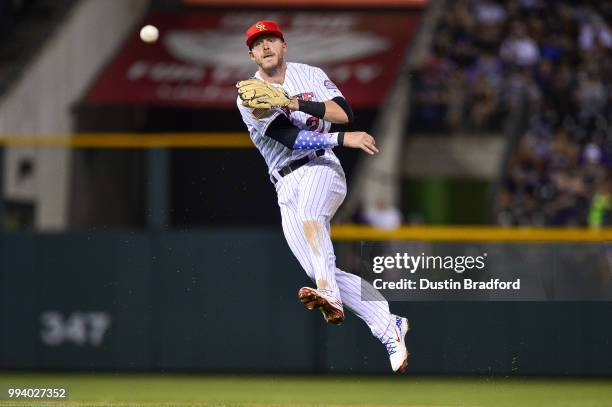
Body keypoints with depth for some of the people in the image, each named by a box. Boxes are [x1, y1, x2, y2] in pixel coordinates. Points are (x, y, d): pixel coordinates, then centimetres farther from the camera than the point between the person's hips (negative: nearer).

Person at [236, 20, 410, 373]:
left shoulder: (311, 75, 10)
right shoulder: (250, 97, 3)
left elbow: (345, 114, -5)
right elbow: (289, 137, -11)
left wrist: (293, 102, -15)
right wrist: (343, 139, -21)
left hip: (321, 168, -2)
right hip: (287, 187, 2)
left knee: (307, 208, -38)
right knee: (319, 272, -10)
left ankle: (331, 297, -54)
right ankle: (390, 328, -3)